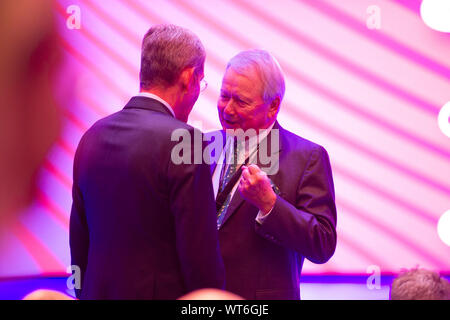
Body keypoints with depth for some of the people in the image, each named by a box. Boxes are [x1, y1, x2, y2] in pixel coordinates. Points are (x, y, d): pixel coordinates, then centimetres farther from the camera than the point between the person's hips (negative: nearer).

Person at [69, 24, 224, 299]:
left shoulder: (92, 137, 6)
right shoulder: (182, 141, -15)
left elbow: (79, 243, 13)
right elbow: (200, 250, -16)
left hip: (99, 291, 7)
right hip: (165, 293, -7)